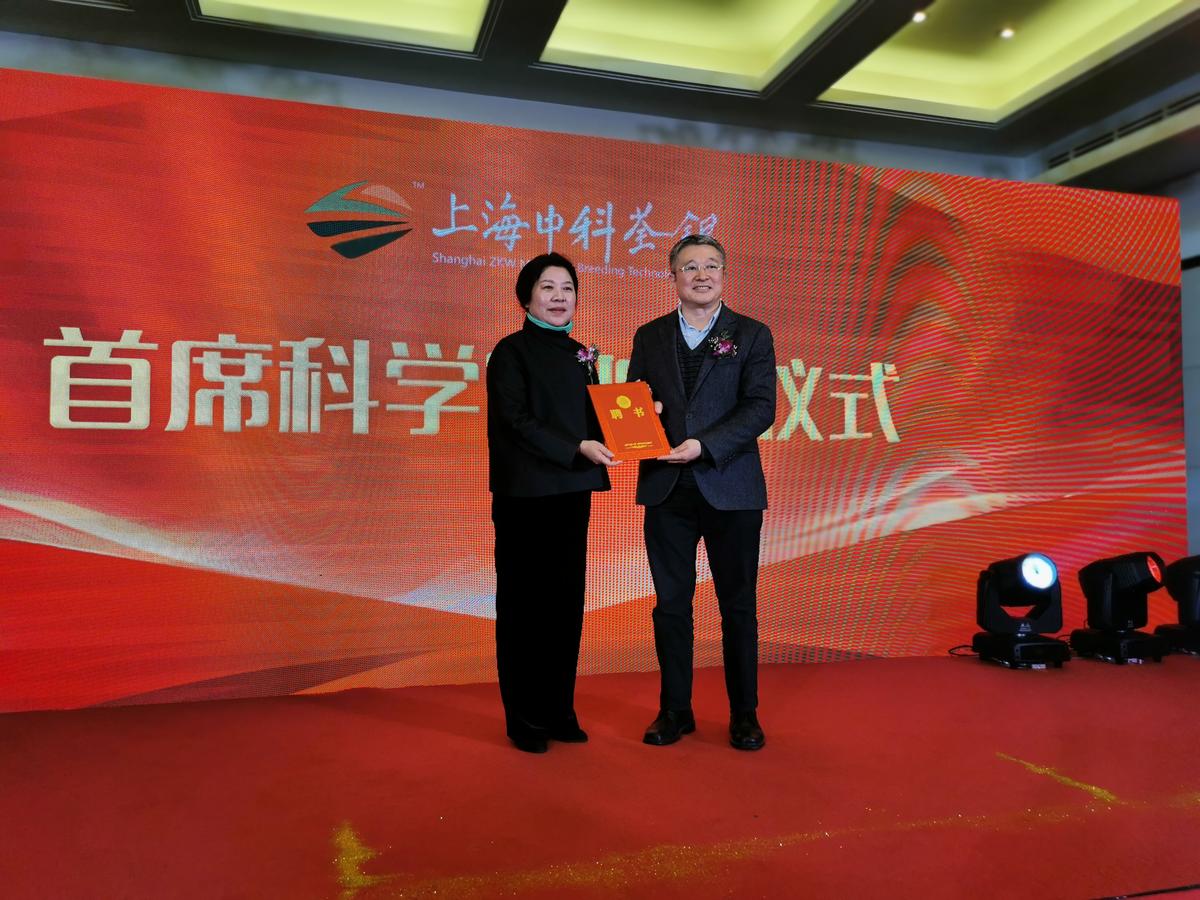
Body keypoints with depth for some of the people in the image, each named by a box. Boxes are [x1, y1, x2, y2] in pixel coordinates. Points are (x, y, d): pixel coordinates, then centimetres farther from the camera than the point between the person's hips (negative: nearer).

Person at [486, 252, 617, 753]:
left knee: (566, 600, 9)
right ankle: (523, 717, 15)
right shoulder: (511, 351, -5)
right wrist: (578, 448, -22)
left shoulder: (580, 354, 13)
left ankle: (559, 709, 21)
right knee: (523, 603, 3)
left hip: (572, 492, 6)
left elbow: (589, 418, 14)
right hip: (525, 495, -6)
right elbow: (516, 423, -14)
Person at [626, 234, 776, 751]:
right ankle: (675, 711, 23)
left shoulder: (752, 335, 3)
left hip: (731, 488, -2)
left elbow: (761, 407, -7)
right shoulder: (650, 336, 11)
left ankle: (744, 714, 22)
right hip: (666, 489, 2)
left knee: (738, 606, 7)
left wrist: (703, 446, -19)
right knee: (670, 603, 8)